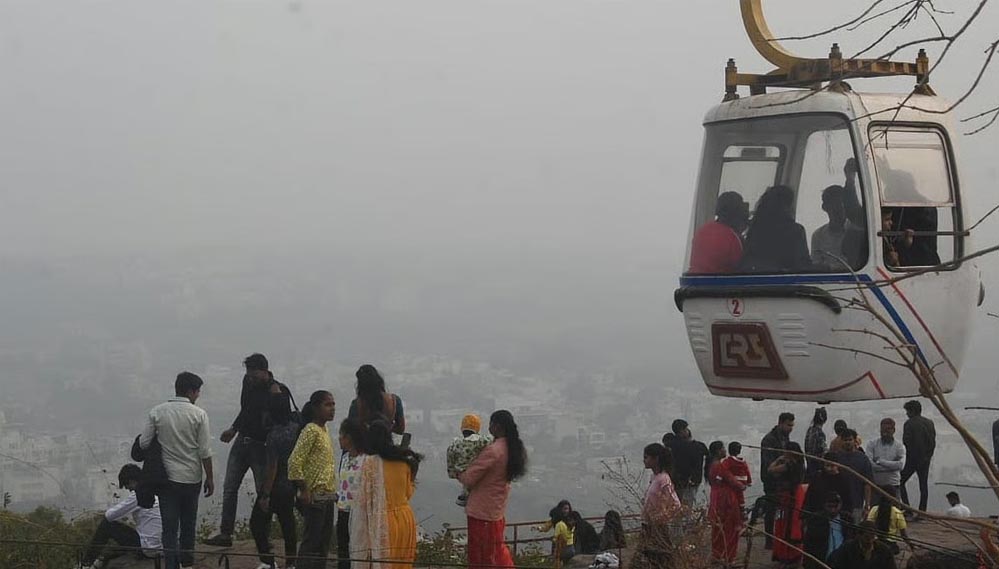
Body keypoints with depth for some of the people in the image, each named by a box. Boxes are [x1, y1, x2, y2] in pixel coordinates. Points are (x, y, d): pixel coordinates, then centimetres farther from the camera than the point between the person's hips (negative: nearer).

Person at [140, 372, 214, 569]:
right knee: (188, 524, 18)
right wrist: (210, 478, 2)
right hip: (191, 478, 0)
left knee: (169, 527, 2)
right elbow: (205, 452, -9)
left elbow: (143, 443, -3)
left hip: (167, 477, 0)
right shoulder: (199, 414, -10)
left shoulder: (157, 412, -5)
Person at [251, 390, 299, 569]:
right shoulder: (296, 428, -1)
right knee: (288, 524, 14)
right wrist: (278, 394, 34)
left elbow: (272, 467, -21)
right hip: (291, 487, 7)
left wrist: (265, 495, -17)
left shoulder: (274, 434, -21)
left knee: (257, 522, 4)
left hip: (275, 487, -7)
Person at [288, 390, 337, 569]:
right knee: (311, 543, -7)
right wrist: (304, 491, -19)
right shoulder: (311, 430, -12)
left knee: (324, 543, 12)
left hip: (328, 496, 9)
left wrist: (333, 493, 16)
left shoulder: (325, 431, 14)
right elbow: (294, 462, -19)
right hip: (315, 496, -9)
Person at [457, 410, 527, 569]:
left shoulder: (493, 450, -22)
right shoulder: (513, 449, 3)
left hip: (481, 511, -8)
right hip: (498, 511, 8)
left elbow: (468, 478, -20)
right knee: (498, 550, 21)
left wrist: (459, 474, 2)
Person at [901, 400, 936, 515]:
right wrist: (928, 455, 15)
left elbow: (906, 441, -14)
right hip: (925, 459, 6)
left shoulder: (909, 423, -10)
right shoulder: (929, 423, 9)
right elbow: (933, 442, 10)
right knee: (923, 485, 8)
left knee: (901, 482, 4)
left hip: (912, 459, -6)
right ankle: (922, 512, 5)